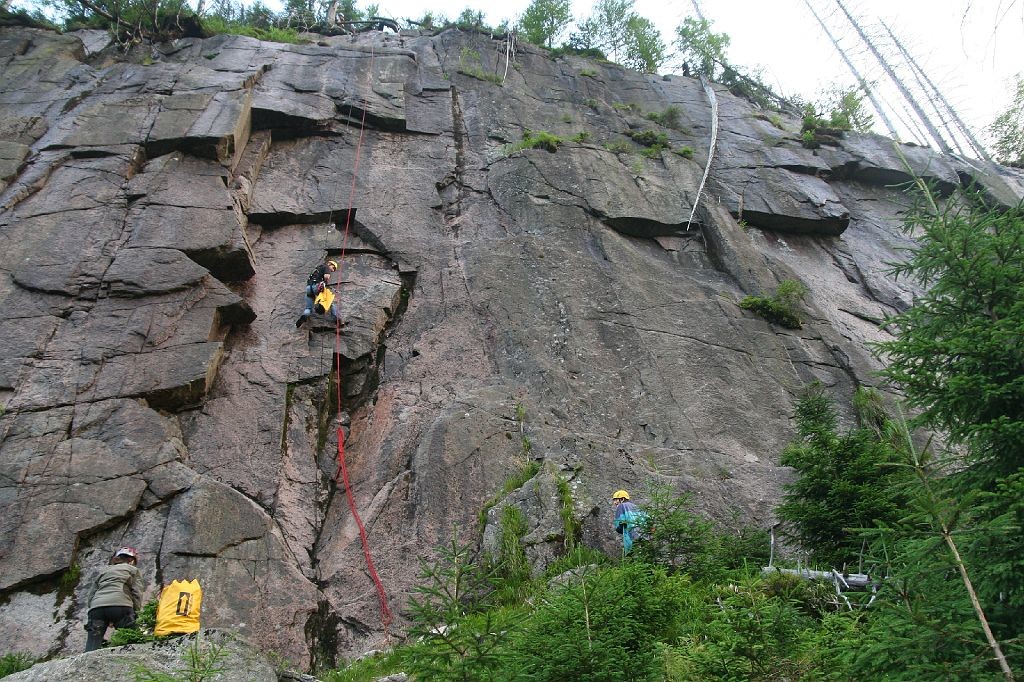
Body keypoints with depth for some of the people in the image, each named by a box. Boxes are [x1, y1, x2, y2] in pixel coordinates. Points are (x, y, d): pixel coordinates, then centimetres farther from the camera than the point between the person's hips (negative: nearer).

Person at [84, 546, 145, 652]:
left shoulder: (102, 571, 34)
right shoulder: (133, 570, 22)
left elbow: (91, 595, 26)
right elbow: (137, 594, 8)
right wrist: (136, 613, 10)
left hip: (96, 607, 4)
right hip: (120, 605, -4)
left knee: (91, 651, -6)